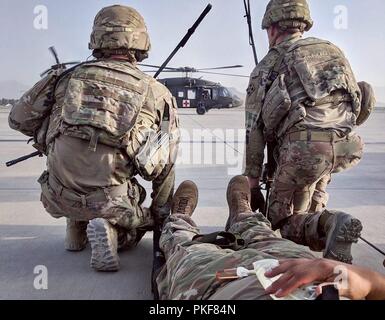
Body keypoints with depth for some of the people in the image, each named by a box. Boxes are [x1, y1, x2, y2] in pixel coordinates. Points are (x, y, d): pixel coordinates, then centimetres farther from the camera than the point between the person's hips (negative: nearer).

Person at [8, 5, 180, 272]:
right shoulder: (157, 93, 1)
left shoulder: (70, 77, 3)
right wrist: (160, 215, 19)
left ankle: (77, 229, 21)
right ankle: (109, 229, -5)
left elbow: (19, 120, 10)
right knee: (137, 223, 27)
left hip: (58, 197, 4)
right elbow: (165, 167, 6)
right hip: (110, 201, -3)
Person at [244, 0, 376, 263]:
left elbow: (254, 129, 7)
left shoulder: (268, 66, 12)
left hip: (305, 148, -5)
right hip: (347, 146, 6)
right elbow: (361, 102, 25)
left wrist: (252, 181, 11)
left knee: (280, 219, 8)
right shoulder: (332, 49, 24)